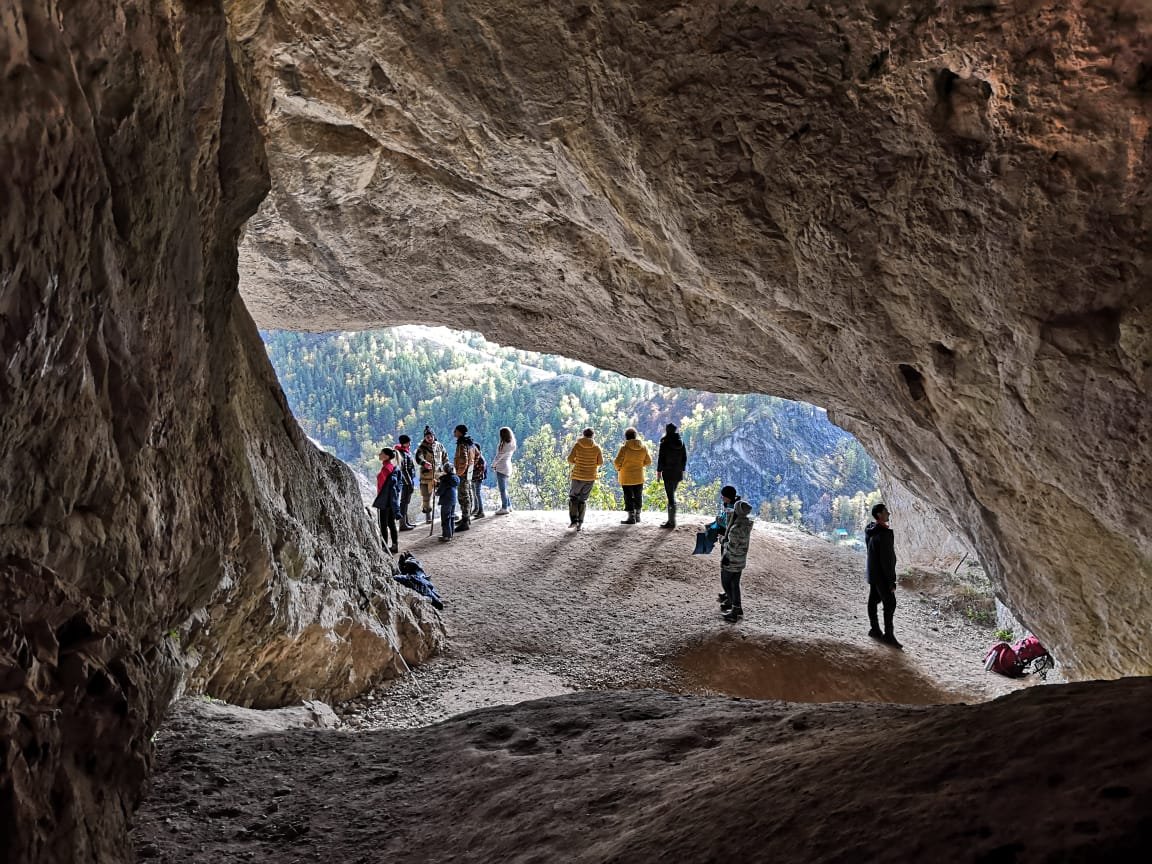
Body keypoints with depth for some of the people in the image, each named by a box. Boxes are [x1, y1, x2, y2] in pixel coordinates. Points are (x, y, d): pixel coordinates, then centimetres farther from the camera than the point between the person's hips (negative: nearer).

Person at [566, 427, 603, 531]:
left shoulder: (577, 445, -7)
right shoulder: (596, 447, -3)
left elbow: (570, 459, -11)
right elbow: (601, 462, -2)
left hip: (578, 476, -2)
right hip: (591, 477, 2)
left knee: (573, 497, 13)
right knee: (583, 499, 12)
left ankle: (574, 520, -3)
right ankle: (580, 523, 7)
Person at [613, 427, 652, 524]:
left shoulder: (624, 448, -17)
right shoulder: (643, 448, -4)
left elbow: (617, 462, -18)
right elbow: (648, 461, 5)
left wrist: (618, 468, 3)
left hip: (626, 477, -4)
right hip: (639, 477, 4)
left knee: (628, 497, 3)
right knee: (638, 496, 17)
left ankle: (631, 517, 2)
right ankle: (637, 516, 26)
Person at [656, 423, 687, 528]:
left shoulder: (665, 443, -11)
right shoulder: (681, 443, 5)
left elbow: (661, 458, -10)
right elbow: (684, 458, 10)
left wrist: (659, 471, -2)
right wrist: (682, 470, 18)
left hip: (668, 472, -6)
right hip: (678, 472, 6)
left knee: (670, 496, -4)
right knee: (672, 495, 17)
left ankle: (671, 522, -2)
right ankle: (671, 519, 20)